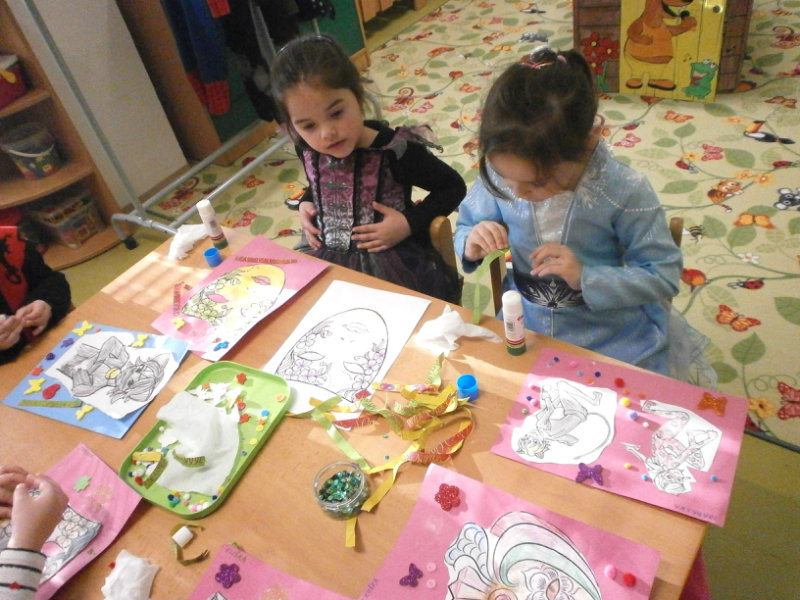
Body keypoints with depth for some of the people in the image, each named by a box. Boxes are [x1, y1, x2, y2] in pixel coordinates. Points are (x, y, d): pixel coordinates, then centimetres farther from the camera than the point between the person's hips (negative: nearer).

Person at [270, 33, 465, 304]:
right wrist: (305, 202, 3)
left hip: (392, 264, -5)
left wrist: (410, 223, -16)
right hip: (324, 258, 5)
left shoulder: (395, 151, -20)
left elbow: (453, 186, -5)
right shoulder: (307, 149, -3)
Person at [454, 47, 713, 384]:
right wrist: (471, 245, -21)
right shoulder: (499, 177, -13)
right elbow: (467, 225, 4)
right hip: (525, 331, 3)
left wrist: (585, 277, -27)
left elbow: (664, 275, -14)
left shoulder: (625, 192, -21)